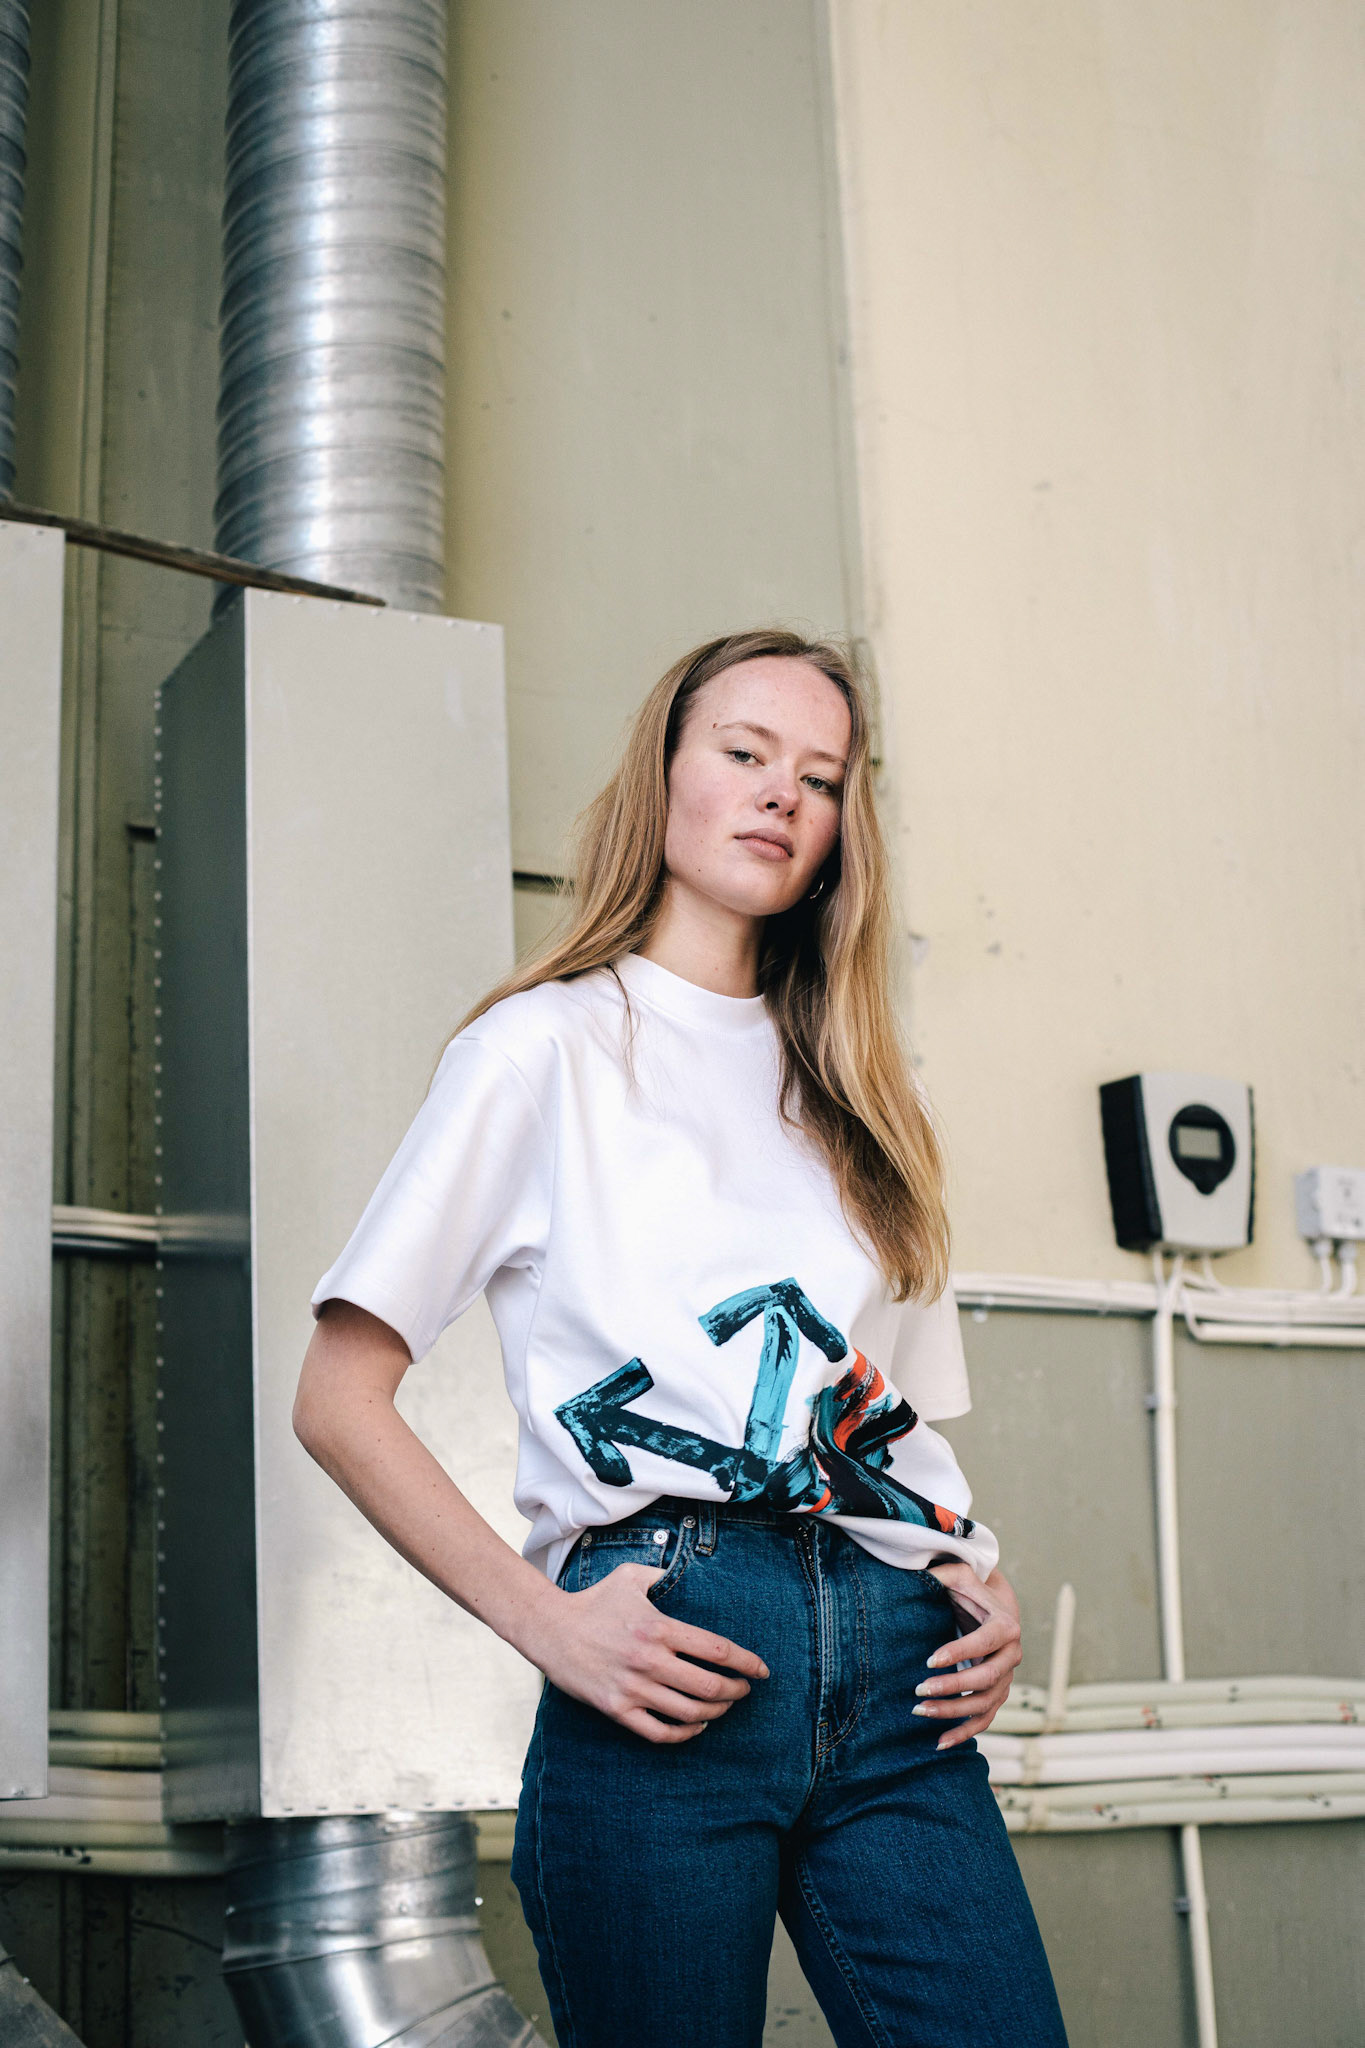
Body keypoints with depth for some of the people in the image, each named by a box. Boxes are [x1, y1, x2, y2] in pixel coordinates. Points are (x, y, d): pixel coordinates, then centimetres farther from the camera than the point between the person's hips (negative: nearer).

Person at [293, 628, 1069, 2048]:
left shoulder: (851, 1087, 21)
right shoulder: (551, 1045, 5)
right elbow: (337, 1401, -1)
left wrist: (985, 1584, 4)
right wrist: (543, 1623, -10)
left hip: (898, 1667, 5)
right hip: (671, 1655, -4)